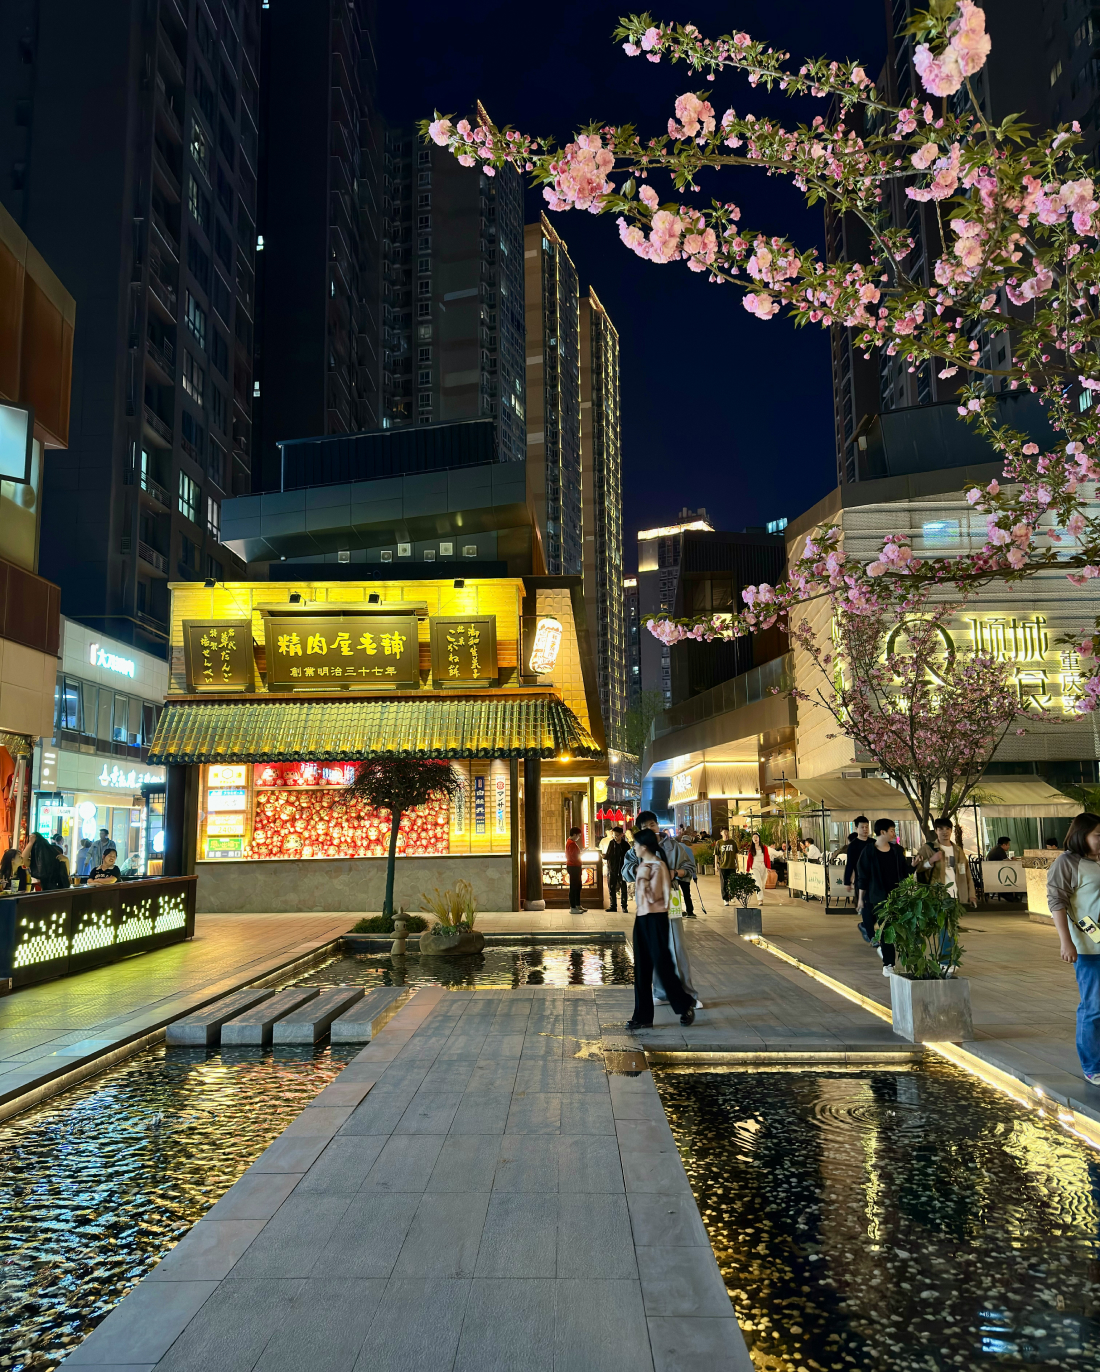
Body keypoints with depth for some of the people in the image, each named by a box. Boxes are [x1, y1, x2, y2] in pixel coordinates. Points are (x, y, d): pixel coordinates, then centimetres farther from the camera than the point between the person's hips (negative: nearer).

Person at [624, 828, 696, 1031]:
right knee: (641, 969, 8)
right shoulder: (642, 865, 11)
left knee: (662, 965, -2)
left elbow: (652, 897, -17)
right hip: (642, 917, 9)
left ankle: (685, 1005, 16)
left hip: (655, 918, -9)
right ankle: (643, 1016, 13)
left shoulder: (658, 866, -13)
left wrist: (644, 878, -21)